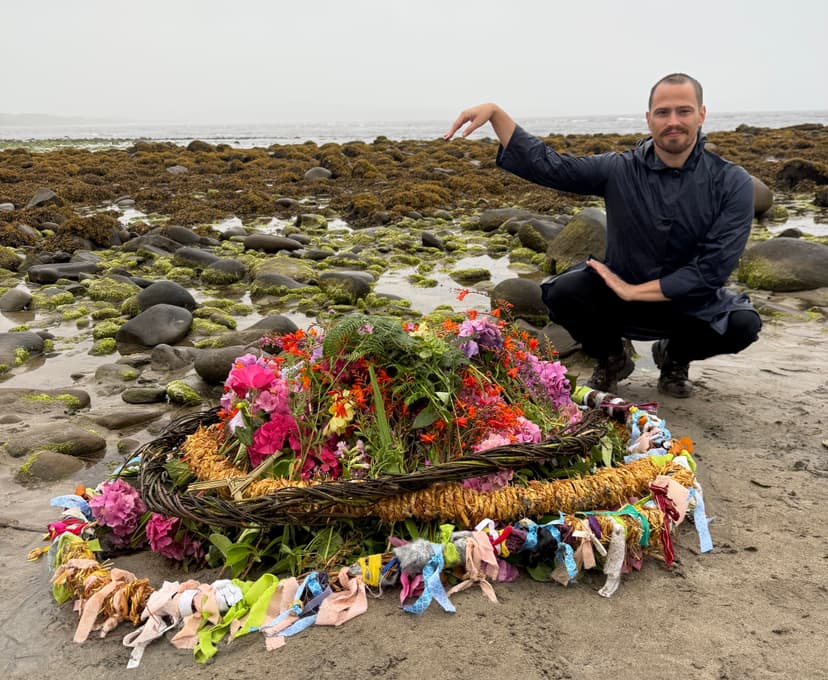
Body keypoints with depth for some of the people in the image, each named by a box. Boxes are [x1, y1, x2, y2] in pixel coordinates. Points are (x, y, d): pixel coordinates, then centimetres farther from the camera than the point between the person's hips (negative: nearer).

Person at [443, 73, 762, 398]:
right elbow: (544, 164, -11)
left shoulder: (732, 183, -14)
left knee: (743, 324, -29)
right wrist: (495, 112, -21)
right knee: (562, 292, -28)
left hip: (692, 303, 0)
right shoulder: (621, 170, -10)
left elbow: (713, 267, -19)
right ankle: (611, 358, 5)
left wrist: (634, 291, -21)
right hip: (620, 292, 0)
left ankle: (675, 356, 8)